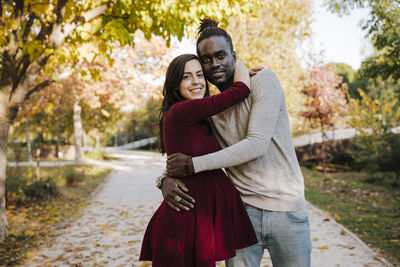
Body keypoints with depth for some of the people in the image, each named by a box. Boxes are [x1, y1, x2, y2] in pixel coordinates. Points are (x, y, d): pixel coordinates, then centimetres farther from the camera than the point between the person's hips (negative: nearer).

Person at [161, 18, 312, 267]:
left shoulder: (263, 80, -9)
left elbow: (257, 144, -19)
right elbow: (180, 152, 13)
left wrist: (193, 165, -19)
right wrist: (167, 178, -11)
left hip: (287, 208, -2)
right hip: (242, 209, 3)